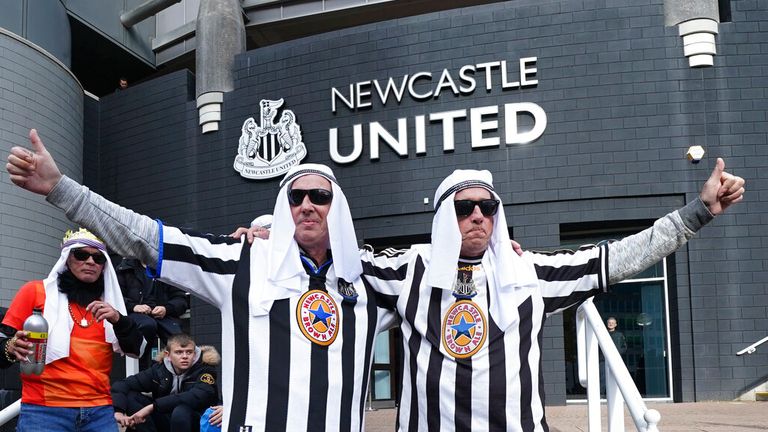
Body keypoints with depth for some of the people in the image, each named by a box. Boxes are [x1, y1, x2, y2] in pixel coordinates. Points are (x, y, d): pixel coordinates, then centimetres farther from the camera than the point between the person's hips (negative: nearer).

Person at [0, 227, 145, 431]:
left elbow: (135, 349, 5)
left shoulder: (108, 303, 14)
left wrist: (117, 319, -13)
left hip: (100, 411, 3)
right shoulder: (35, 291, 4)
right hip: (45, 410, -3)